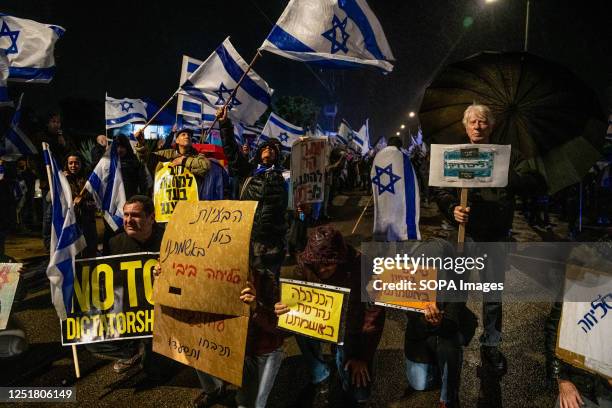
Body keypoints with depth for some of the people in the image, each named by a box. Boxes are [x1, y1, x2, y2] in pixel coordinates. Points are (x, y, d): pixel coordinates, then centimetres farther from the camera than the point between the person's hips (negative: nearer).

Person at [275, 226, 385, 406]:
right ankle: (320, 378, -4)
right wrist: (283, 308, -37)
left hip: (352, 327, -3)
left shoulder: (361, 268, -28)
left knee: (357, 396, -9)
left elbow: (374, 314, -19)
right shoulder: (305, 263, -21)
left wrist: (363, 357, -15)